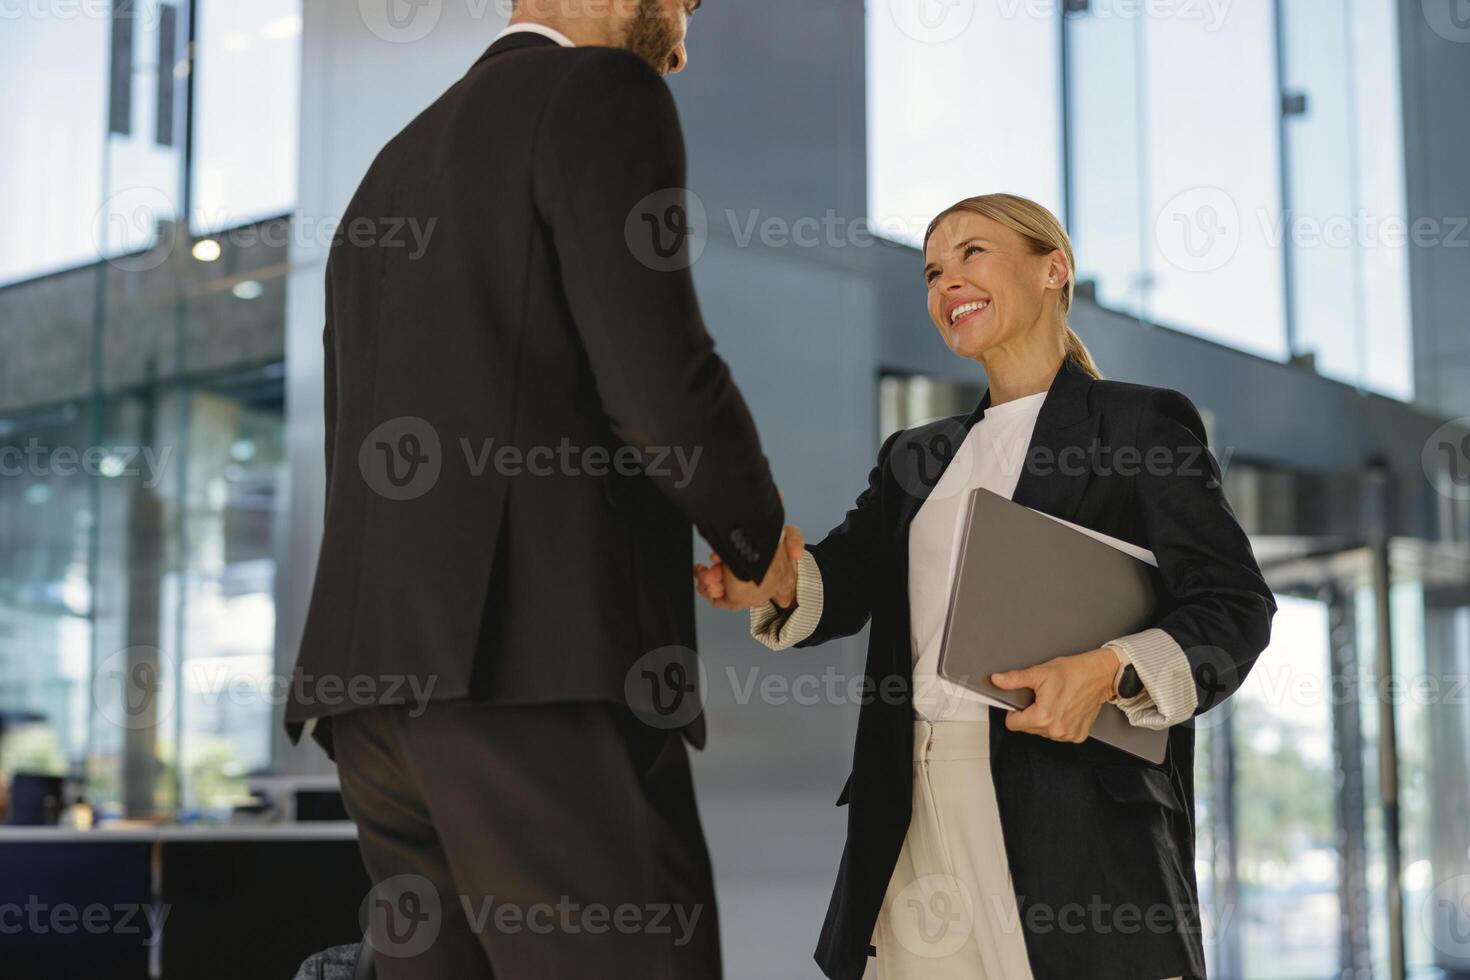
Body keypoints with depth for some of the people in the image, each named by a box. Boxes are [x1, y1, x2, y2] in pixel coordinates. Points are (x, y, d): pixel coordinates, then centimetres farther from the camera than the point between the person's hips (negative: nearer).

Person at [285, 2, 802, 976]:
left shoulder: (393, 171, 26)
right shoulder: (602, 92, 0)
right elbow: (662, 385, -13)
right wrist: (763, 541, 7)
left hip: (377, 687, 9)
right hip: (539, 669, -8)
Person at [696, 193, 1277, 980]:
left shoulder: (1140, 425, 4)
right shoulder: (915, 458, 22)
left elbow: (1234, 607, -3)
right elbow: (846, 577, 8)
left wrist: (1111, 673, -20)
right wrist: (775, 582, -14)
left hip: (1078, 817, -5)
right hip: (916, 814, 5)